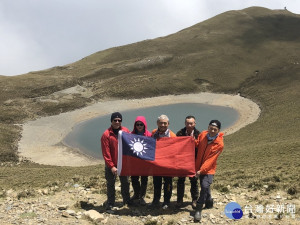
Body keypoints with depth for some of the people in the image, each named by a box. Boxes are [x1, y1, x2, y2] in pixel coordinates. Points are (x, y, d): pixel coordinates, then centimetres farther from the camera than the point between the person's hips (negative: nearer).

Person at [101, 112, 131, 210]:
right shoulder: (106, 134, -12)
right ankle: (110, 203, 18)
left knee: (125, 183, 15)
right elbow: (106, 153, -12)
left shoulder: (126, 131, -1)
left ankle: (127, 200, 31)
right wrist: (111, 166, -16)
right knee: (110, 184, 6)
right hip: (111, 165, -3)